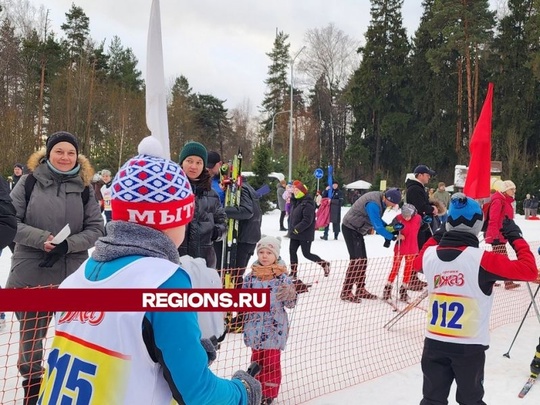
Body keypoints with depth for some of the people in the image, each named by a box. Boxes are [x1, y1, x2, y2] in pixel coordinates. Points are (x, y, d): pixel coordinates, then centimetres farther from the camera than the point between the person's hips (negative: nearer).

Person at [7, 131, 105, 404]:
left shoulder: (84, 187, 1)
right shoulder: (29, 181, -1)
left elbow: (95, 229, -1)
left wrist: (67, 244, -17)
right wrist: (41, 238, -18)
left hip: (73, 275, 1)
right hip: (30, 273, 0)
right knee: (30, 335, 13)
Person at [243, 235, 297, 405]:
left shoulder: (283, 278, -10)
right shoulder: (250, 276, -3)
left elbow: (291, 303, -8)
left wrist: (290, 294, -28)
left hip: (275, 327, -3)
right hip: (255, 327, 3)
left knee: (272, 361, 7)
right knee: (256, 359, 17)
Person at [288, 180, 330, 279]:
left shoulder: (308, 204, -19)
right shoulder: (295, 201, 10)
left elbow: (307, 220, -24)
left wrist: (297, 229, -22)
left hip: (305, 234, -9)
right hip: (294, 234, 9)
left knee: (306, 253, -3)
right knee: (292, 251, 7)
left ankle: (324, 264, 15)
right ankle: (293, 272, 15)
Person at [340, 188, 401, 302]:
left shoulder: (381, 201, 0)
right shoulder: (373, 204, -30)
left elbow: (377, 220, 8)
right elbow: (377, 226, -31)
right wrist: (391, 236, -22)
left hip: (358, 229, 10)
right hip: (350, 228, -10)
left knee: (363, 259, 12)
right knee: (356, 259, -13)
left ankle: (361, 290, 21)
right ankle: (346, 292, -9)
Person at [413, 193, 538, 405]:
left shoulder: (430, 255, -5)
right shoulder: (482, 259, -19)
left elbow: (417, 262, 20)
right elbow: (529, 271, -15)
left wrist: (436, 237, 25)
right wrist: (516, 237, -3)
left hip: (434, 342, 3)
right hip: (469, 346, -3)